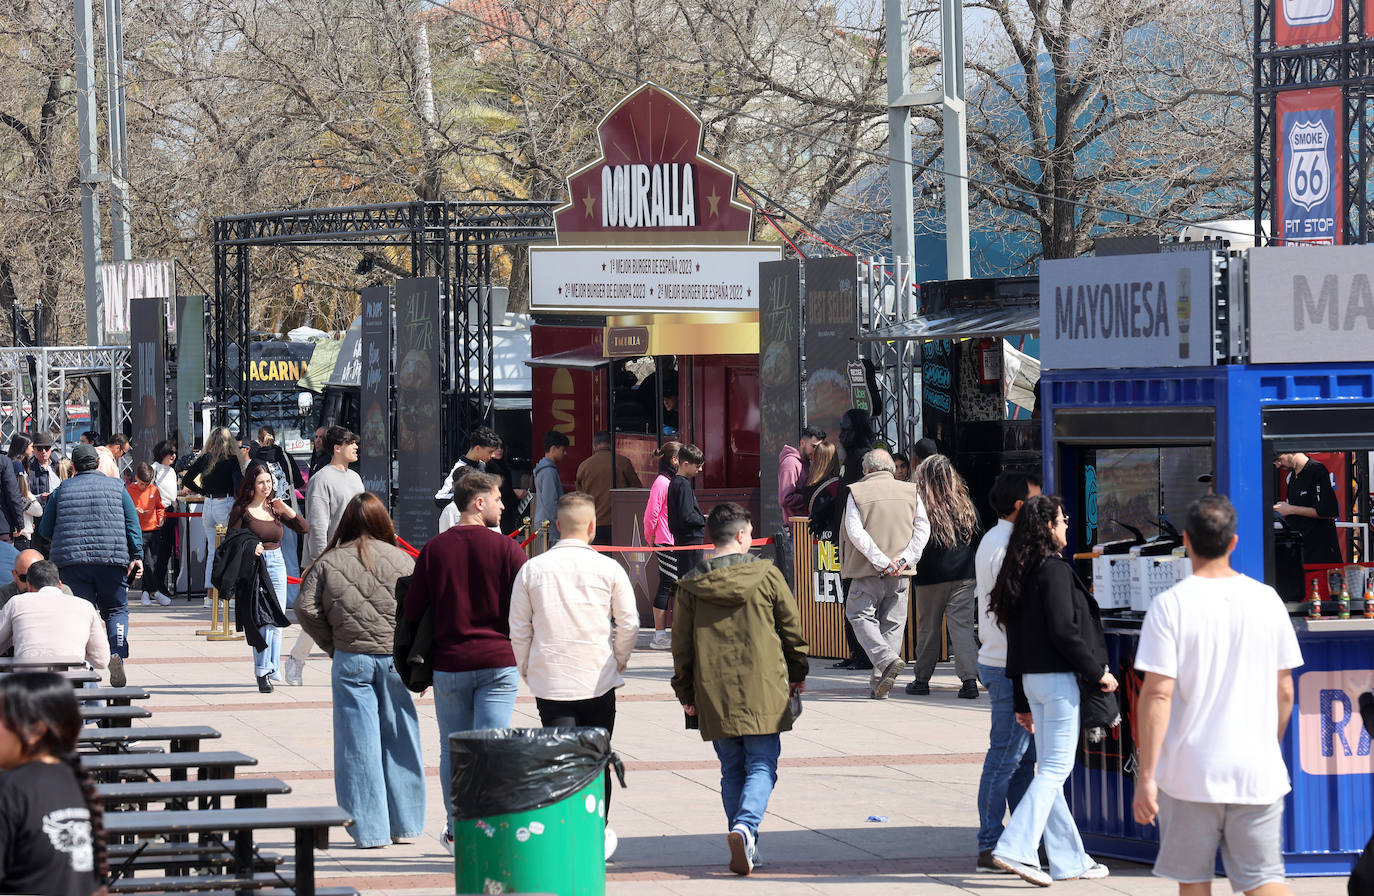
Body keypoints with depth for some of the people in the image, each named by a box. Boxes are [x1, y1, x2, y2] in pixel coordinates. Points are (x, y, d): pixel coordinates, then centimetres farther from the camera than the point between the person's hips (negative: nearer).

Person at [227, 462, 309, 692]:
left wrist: (286, 509, -3)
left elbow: (305, 528, 9)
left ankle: (271, 670, 13)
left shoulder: (275, 508, 11)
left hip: (276, 564, 5)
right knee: (263, 619, -14)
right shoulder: (242, 509, -2)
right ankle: (262, 672, -11)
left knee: (276, 621, 4)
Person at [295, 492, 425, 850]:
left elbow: (306, 609, -4)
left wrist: (332, 645, 7)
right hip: (396, 659, 0)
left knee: (358, 743, 3)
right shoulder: (401, 560, 0)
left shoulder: (328, 563, 1)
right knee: (400, 740, 10)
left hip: (351, 660, 0)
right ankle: (405, 824, 16)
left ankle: (369, 829, 3)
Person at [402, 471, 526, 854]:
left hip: (448, 664, 2)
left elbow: (412, 611, 2)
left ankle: (457, 832, 22)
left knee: (452, 750, 13)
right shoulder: (507, 549, -6)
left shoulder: (433, 550, 0)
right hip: (498, 662, -2)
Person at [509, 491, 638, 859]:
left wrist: (527, 671, 16)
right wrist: (618, 661, 14)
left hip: (549, 678, 0)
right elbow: (629, 624, -2)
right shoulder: (608, 569, -4)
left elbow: (518, 629, 4)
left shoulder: (531, 570, 0)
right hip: (598, 678, 0)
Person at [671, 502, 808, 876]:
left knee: (732, 769, 13)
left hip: (713, 693, 2)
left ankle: (744, 846, 13)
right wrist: (797, 674, 19)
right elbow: (792, 628, 5)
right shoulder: (765, 575, -3)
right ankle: (745, 826, -24)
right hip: (762, 691, -2)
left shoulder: (691, 585, 2)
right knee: (761, 766, 0)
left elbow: (681, 644, 6)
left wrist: (686, 692, 15)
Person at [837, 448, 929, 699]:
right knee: (893, 622, 9)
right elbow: (923, 527, -1)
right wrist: (904, 559, -8)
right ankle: (879, 685, 5)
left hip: (868, 573, -3)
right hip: (900, 574, 3)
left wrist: (881, 561, -14)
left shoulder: (857, 492, -1)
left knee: (860, 615, 6)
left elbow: (856, 532, -12)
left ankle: (887, 659, -17)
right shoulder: (910, 492, 8)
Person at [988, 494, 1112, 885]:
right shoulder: (1054, 570, -14)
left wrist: (1022, 701, 18)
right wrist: (1098, 672, -10)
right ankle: (1015, 849, -16)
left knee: (1048, 767, 10)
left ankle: (1068, 859, 15)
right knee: (1055, 767, -7)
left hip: (1031, 678, 9)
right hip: (1058, 678, -9)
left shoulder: (1019, 573, 12)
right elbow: (1063, 630, -20)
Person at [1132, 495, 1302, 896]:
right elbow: (1284, 691, 8)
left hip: (1189, 772, -2)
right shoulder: (1267, 601, 2)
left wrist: (1145, 776, -10)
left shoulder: (1170, 606, -8)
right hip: (1258, 772, 2)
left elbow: (1157, 694, -13)